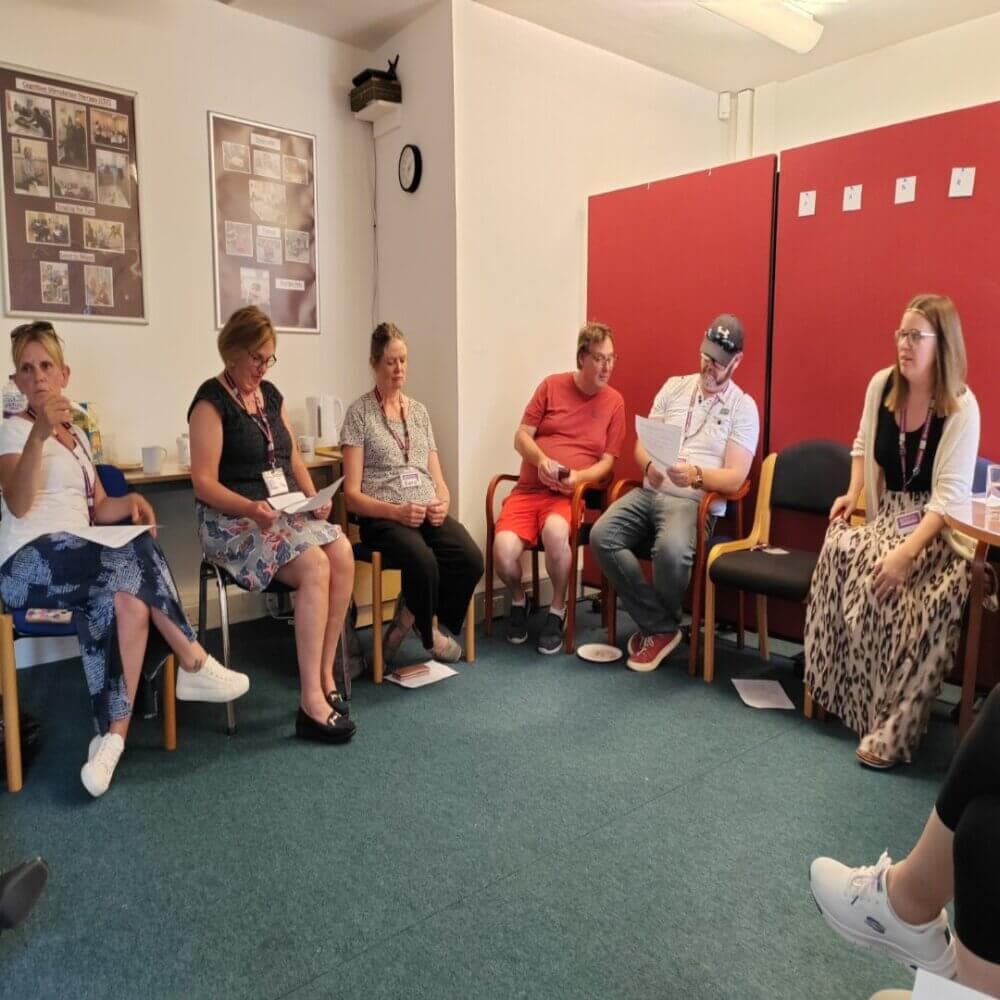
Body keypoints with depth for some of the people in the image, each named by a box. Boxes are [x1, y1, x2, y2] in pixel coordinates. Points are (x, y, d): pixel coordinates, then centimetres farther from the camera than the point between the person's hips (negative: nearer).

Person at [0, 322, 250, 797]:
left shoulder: (77, 436, 22)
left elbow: (99, 511, 21)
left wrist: (130, 501, -2)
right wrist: (39, 433, -31)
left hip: (80, 561, 5)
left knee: (128, 600, -28)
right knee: (137, 556, -28)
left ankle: (113, 736, -26)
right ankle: (194, 664, -15)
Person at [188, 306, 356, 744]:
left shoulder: (270, 394, 16)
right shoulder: (211, 402, -6)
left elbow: (294, 459, 18)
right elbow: (204, 482, -12)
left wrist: (314, 499, -1)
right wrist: (250, 507, -29)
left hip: (287, 511, 6)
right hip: (233, 520, -6)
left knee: (342, 554, -22)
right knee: (314, 566, -30)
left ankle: (325, 673, -12)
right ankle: (311, 700, -25)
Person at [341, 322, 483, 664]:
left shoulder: (419, 411, 19)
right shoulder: (359, 412, 3)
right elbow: (352, 494, -3)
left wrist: (443, 502, -6)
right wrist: (397, 511, -18)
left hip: (429, 514, 5)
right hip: (383, 517, -4)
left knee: (471, 559, -25)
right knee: (424, 562, -35)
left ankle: (413, 616, 1)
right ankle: (429, 633, -2)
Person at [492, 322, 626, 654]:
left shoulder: (614, 402, 6)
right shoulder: (552, 386, 7)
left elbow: (607, 461, 5)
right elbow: (521, 437, 7)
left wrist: (578, 477, -14)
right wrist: (541, 459, -14)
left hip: (572, 495, -1)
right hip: (528, 489, 1)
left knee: (554, 531, -37)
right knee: (503, 550, -26)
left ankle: (557, 611, -9)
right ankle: (519, 600, 10)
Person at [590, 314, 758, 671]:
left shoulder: (743, 407, 3)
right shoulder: (675, 386, 15)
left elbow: (734, 478, -6)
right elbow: (641, 445, 12)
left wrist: (695, 474, -26)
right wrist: (650, 466, -12)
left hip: (696, 501, -4)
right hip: (650, 492, 5)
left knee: (671, 549, -36)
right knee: (602, 536, -22)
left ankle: (655, 627, -5)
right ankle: (661, 627, -10)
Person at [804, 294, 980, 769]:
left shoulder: (961, 407, -15)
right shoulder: (881, 384, -1)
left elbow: (949, 496, -20)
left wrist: (906, 552, -31)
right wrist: (853, 492, 2)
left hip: (938, 526, -4)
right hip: (888, 513, 4)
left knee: (889, 580, -32)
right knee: (839, 546, -26)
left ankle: (893, 729, -18)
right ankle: (843, 695, -13)